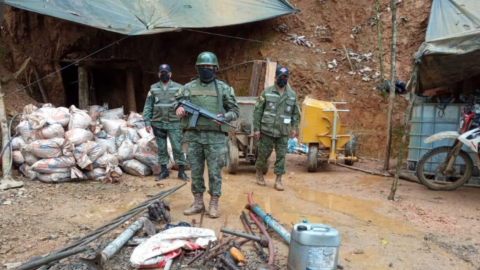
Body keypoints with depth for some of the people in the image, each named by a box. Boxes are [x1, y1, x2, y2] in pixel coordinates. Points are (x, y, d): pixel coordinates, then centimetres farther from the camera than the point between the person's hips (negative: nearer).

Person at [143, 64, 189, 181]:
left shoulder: (178, 87, 2)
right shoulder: (153, 88, 7)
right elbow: (148, 106, 7)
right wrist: (147, 122, -1)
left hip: (174, 124, -2)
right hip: (158, 124, 2)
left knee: (177, 147, -3)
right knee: (161, 148, 9)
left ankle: (181, 171, 7)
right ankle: (164, 171, 19)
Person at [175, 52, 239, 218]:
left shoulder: (223, 88, 6)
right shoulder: (189, 87, 11)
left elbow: (235, 110, 7)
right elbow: (179, 101, 10)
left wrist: (224, 117, -14)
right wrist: (179, 108, -14)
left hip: (215, 137, -2)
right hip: (193, 136, 2)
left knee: (215, 172, 2)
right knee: (195, 172, 10)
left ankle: (214, 205, 15)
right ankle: (198, 203, 23)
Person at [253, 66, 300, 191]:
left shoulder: (292, 95, 7)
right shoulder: (266, 92, -1)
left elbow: (296, 113, 14)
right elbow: (257, 111, -2)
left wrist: (294, 127, 4)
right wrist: (256, 128, -6)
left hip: (283, 132, 2)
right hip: (267, 130, -2)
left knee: (281, 156, 2)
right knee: (263, 153, 8)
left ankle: (278, 180, 12)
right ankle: (259, 174, 31)